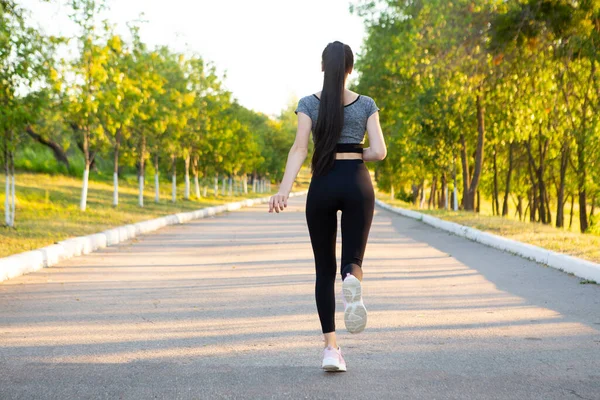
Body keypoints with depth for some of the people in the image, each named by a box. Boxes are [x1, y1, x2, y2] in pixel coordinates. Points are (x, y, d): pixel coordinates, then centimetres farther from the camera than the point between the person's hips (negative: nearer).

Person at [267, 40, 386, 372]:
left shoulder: (309, 103, 2)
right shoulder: (366, 104, 4)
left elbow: (299, 149, -10)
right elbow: (379, 151, -3)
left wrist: (284, 190, -17)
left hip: (322, 186, 0)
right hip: (357, 184, 0)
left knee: (324, 268, 10)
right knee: (351, 262, 7)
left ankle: (331, 347, 0)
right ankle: (352, 283, -34)